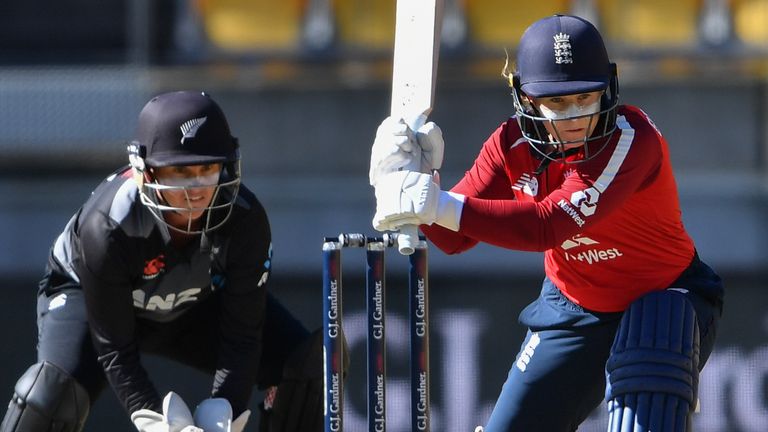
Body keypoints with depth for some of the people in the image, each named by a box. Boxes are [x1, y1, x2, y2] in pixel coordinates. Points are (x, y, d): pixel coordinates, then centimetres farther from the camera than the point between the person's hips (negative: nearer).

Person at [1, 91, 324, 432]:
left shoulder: (245, 220, -30)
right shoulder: (107, 227, -38)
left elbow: (241, 334, -23)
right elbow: (114, 350, -31)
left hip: (197, 304, 4)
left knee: (305, 361, -12)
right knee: (56, 388, -32)